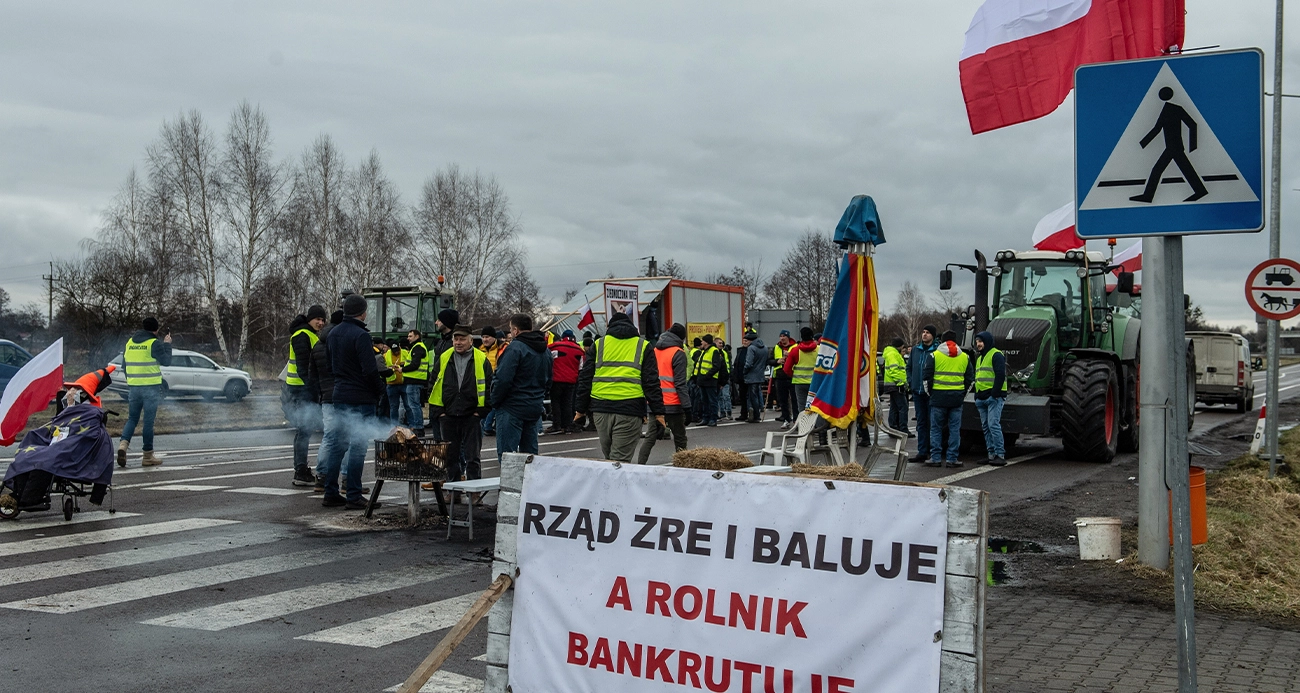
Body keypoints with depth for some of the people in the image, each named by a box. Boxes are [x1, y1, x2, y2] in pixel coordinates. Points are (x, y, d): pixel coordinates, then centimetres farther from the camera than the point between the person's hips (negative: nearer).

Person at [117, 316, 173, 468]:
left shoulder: (129, 342, 8)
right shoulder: (154, 343, -11)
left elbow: (124, 365, 14)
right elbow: (166, 361, -5)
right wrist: (167, 344, 5)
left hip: (133, 387, 5)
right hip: (151, 388, -5)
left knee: (132, 418, 15)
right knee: (149, 421, 2)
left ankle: (124, 443, -10)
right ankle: (148, 456, 7)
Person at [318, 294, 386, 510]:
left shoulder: (334, 334, 11)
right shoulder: (360, 336, -16)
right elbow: (370, 370, -19)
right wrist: (380, 390, -5)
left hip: (339, 396, 8)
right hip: (361, 399, -8)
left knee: (336, 445, 12)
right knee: (358, 447, -4)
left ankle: (331, 494, 16)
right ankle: (354, 496, -2)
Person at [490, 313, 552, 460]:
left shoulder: (515, 348, -14)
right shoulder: (545, 351, 14)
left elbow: (504, 379, -20)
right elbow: (548, 381, 21)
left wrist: (494, 401, -8)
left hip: (512, 408, -8)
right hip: (536, 408, 8)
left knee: (506, 453, -6)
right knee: (530, 452, 13)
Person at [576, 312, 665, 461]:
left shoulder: (598, 344, 14)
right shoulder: (643, 346, 10)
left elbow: (585, 379, 11)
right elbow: (651, 382, 3)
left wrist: (581, 408, 15)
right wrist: (658, 412, 3)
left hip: (601, 409, 3)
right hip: (630, 409, -3)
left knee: (608, 456, 17)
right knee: (620, 459, -4)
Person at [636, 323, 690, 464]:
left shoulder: (654, 351, 11)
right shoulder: (678, 353, -7)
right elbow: (680, 383, -14)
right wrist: (687, 406, -14)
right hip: (672, 404, -5)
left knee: (651, 437, 10)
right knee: (680, 440, 5)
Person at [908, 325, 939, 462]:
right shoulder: (915, 349, 11)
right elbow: (909, 367, 20)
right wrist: (911, 382, 9)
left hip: (931, 393, -6)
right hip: (918, 392, 6)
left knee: (932, 422, -1)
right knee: (921, 422, 9)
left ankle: (932, 452, 5)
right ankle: (922, 452, 13)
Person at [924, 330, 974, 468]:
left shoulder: (935, 355, -1)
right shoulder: (965, 357, 9)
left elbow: (927, 376, -2)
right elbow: (970, 378, 12)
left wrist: (930, 392, 10)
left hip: (938, 396, -2)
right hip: (957, 398, 2)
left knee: (936, 428, 5)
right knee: (955, 429, 6)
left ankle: (935, 458, 4)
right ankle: (952, 458, 5)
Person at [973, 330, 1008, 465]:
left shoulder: (996, 355, -7)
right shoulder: (979, 357, 22)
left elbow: (1000, 375, -15)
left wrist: (995, 393, -21)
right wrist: (977, 395, 20)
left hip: (994, 397, -9)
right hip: (981, 398, 9)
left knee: (993, 425, -14)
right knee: (986, 427, 8)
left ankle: (1000, 455, -12)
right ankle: (991, 454, 12)